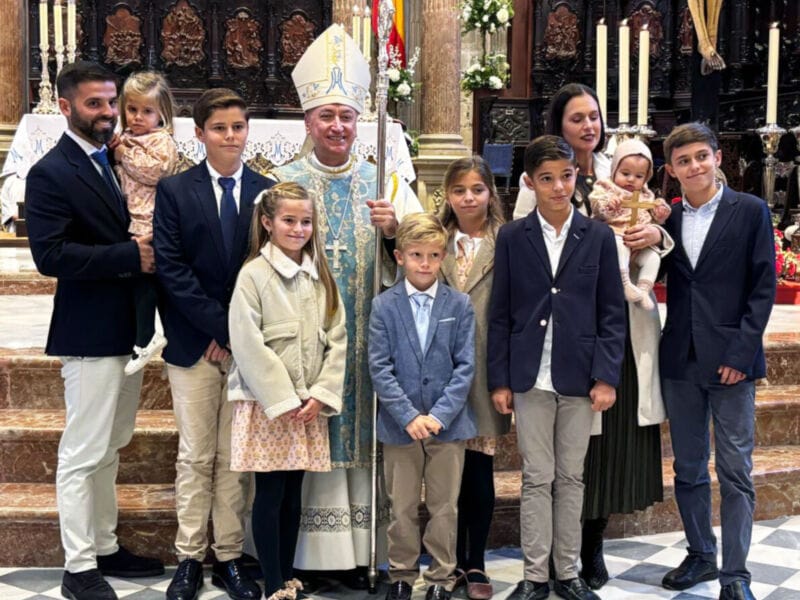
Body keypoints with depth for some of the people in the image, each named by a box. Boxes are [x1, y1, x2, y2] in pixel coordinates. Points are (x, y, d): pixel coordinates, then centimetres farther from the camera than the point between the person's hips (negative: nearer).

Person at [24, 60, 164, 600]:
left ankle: (106, 548, 30)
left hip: (128, 329, 8)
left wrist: (148, 246, -3)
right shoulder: (51, 173, -11)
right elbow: (50, 255, -21)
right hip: (90, 333, -8)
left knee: (109, 449, 17)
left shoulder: (119, 161, 11)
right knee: (83, 454, 1)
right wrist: (130, 256, -23)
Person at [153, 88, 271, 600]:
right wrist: (220, 327, -11)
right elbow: (171, 269, -5)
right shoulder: (174, 191, 2)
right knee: (196, 457, 5)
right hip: (194, 345, -1)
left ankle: (230, 558, 17)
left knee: (236, 458, 7)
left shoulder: (268, 192, 6)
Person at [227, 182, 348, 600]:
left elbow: (337, 339, 6)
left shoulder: (321, 276, 9)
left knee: (293, 495, 11)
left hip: (309, 404, 5)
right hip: (266, 403, -5)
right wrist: (283, 400, -14)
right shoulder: (254, 274, -7)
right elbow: (248, 346, -13)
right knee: (270, 494, 1)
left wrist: (321, 394, -5)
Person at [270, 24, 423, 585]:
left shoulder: (385, 183, 7)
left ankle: (361, 547, 17)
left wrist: (396, 230, -17)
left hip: (368, 340, 2)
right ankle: (323, 547, 13)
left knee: (362, 434, 6)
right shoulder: (281, 182, 2)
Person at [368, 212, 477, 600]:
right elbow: (379, 368, -7)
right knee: (402, 509, 11)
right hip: (399, 423, 0)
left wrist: (439, 414, -14)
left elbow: (465, 366, -4)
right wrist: (408, 416, -15)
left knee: (445, 508, 10)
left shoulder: (460, 305, 0)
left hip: (448, 422, 0)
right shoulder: (384, 306, -2)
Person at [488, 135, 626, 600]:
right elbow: (500, 314, 2)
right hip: (531, 377, 0)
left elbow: (613, 312, 2)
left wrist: (607, 376, -5)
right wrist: (500, 380, -1)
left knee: (571, 477, 10)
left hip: (580, 376, 1)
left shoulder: (599, 237, 3)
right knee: (537, 479, 6)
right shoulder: (512, 237, 2)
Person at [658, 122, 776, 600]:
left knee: (735, 470, 1)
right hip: (680, 361, 4)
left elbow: (764, 287, -6)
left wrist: (742, 353, -12)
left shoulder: (750, 211, -2)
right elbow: (663, 279, 9)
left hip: (730, 359, -4)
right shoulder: (668, 219, 9)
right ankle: (701, 555, 29)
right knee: (688, 468, 13)